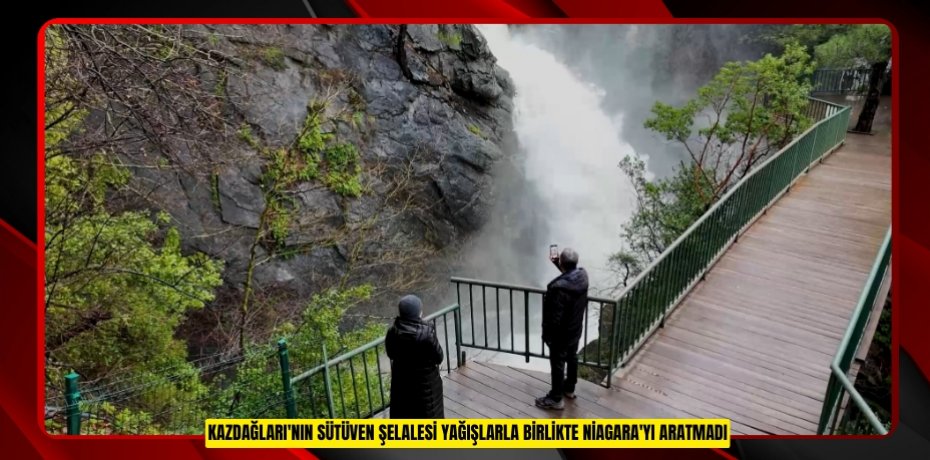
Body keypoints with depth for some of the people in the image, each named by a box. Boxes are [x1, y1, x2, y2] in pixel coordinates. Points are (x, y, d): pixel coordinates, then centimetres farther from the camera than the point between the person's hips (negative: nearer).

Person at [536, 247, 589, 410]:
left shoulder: (559, 287, -36)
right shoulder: (583, 275, -13)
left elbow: (554, 317, -28)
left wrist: (546, 335, -13)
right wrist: (558, 264, 10)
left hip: (561, 334, -8)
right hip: (576, 329, 8)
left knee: (558, 365, 11)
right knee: (572, 358, 26)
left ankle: (556, 399, 28)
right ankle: (569, 388, 47)